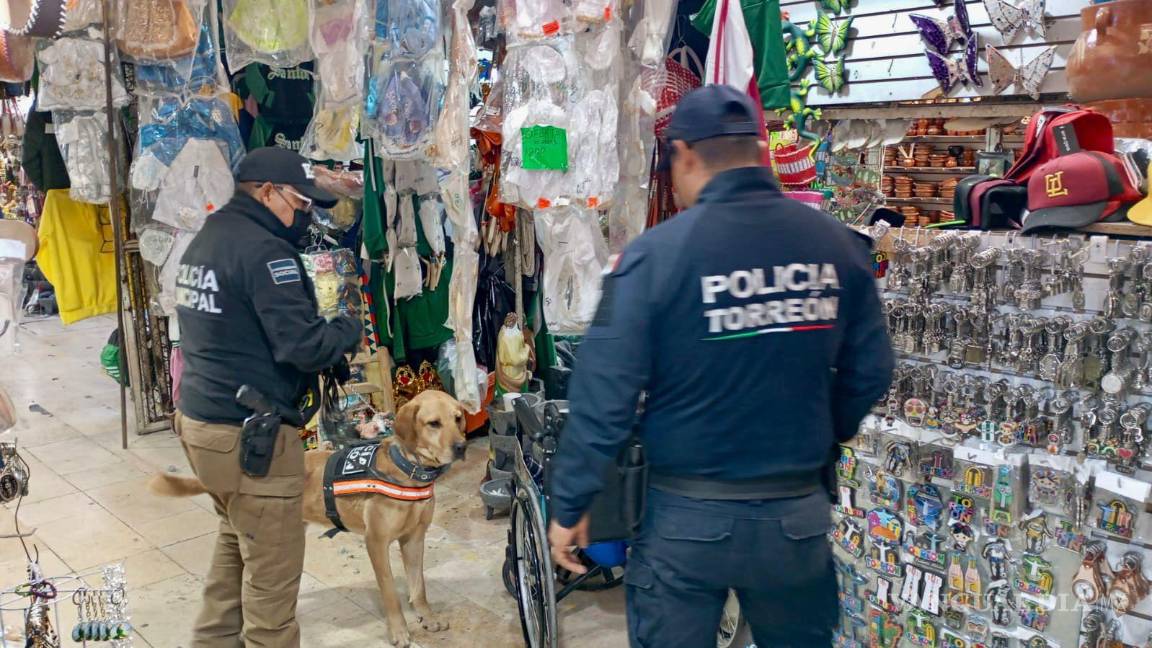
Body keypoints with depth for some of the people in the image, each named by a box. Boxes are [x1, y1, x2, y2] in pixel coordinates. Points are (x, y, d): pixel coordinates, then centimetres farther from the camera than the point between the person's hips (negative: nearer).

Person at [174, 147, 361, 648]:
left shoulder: (206, 239, 12)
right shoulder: (263, 250, -18)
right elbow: (303, 345, -25)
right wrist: (350, 329, -5)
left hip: (198, 418, 10)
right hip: (249, 436, -10)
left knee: (237, 541, 26)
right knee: (272, 567, 3)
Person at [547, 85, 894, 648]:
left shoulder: (655, 254, -15)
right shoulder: (837, 243, -4)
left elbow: (604, 394, -15)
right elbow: (869, 372, 3)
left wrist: (569, 505, -4)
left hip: (688, 514, -3)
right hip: (799, 512, 4)